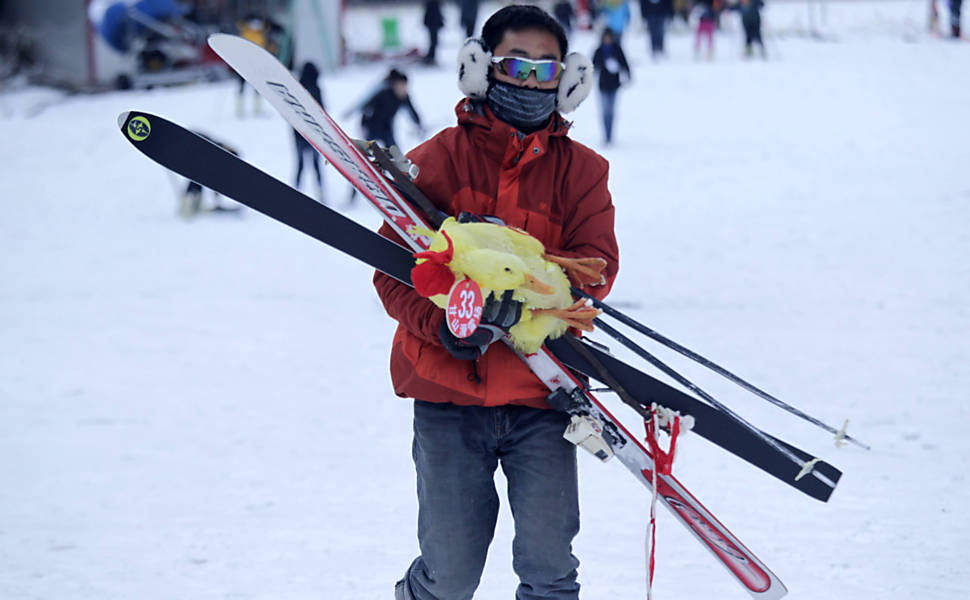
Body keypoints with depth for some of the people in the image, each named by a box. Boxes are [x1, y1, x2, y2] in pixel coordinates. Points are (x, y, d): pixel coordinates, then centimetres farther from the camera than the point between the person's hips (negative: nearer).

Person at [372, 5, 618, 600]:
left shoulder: (581, 170, 8)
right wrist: (441, 323, -20)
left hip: (541, 394, 1)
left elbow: (597, 264, -5)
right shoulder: (437, 160, 3)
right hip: (449, 393, -1)